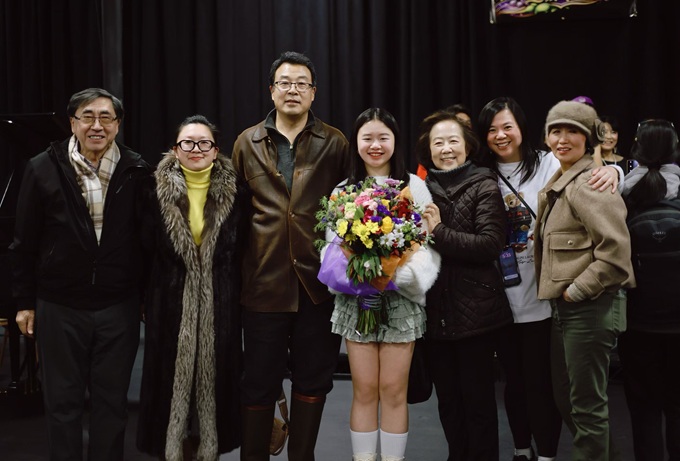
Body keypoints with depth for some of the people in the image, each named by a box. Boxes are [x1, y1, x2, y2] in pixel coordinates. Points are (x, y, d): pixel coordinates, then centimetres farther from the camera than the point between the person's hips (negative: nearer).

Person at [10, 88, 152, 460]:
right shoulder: (43, 170, -2)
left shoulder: (137, 172, -2)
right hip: (59, 307, 0)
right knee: (63, 401, 11)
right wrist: (24, 302, 2)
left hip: (119, 307, 0)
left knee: (112, 401, 11)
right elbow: (25, 243, 2)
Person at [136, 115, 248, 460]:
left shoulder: (233, 192, 1)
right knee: (173, 376, 6)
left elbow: (242, 251, 3)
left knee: (214, 376, 9)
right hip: (171, 301, -1)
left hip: (220, 304, 1)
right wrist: (146, 302, -3)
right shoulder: (159, 191, -1)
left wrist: (238, 298, -1)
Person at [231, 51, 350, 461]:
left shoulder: (335, 144, 4)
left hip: (319, 282, 0)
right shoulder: (247, 143, 8)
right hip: (264, 282, 1)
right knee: (259, 384, 9)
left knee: (313, 381, 9)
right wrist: (237, 269, 6)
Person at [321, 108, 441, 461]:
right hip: (356, 299, 2)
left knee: (393, 390, 3)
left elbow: (429, 243, -5)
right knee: (364, 391, 6)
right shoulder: (342, 191, 7)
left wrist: (402, 273, -20)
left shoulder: (415, 186, 1)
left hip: (401, 298, -1)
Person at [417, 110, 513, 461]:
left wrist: (439, 233, -18)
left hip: (474, 310, -5)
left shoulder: (484, 187, -5)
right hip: (434, 310, 5)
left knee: (477, 398, 6)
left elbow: (491, 245, -17)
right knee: (447, 398, 15)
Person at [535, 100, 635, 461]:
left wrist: (576, 291, -17)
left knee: (586, 405, 0)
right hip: (565, 308, 10)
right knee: (564, 398, 19)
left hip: (590, 307, -10)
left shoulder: (588, 183, -16)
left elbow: (615, 252, -24)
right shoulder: (558, 184, 14)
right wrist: (562, 294, 14)